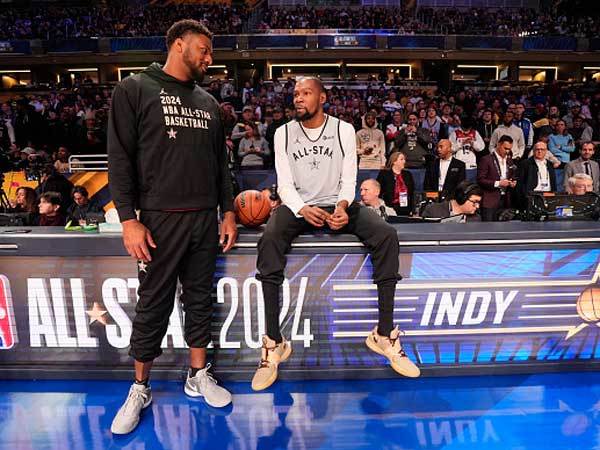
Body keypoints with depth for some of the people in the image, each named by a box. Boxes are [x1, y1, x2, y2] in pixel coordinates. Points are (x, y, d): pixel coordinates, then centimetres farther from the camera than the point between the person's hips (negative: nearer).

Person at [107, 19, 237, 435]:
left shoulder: (209, 102, 15)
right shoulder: (135, 89, 0)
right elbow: (120, 158, -6)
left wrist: (229, 212, 9)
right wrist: (129, 219, -13)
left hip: (206, 219, 5)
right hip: (161, 219, -4)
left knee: (200, 300, 11)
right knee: (153, 307, 5)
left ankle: (198, 376, 28)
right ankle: (140, 388, 24)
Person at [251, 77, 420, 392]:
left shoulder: (344, 129, 3)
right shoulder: (283, 133, 4)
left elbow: (349, 179, -1)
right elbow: (285, 183, -3)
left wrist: (342, 205, -22)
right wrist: (303, 209, -23)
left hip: (337, 203, 1)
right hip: (298, 206, 0)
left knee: (386, 235, -24)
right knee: (269, 240, -32)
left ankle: (384, 333, -15)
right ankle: (274, 342, -26)